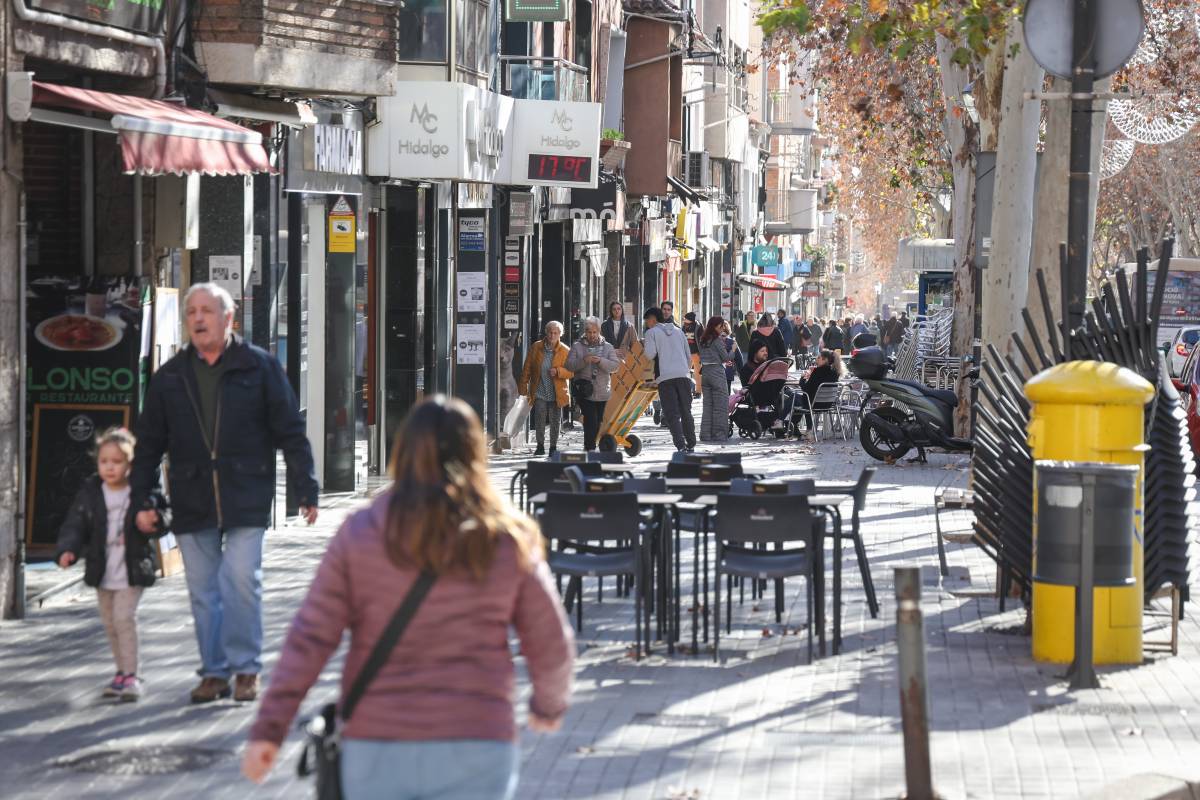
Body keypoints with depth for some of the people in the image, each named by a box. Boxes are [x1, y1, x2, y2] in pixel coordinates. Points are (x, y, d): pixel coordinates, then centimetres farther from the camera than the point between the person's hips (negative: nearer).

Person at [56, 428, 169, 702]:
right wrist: (67, 550, -21)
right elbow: (75, 525, -3)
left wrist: (155, 520, -23)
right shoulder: (89, 493, -1)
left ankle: (131, 675, -7)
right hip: (102, 571, 4)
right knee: (110, 622, 12)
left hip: (131, 570, -4)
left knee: (124, 617, -14)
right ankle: (124, 671, 27)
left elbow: (164, 515, 1)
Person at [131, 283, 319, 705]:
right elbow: (149, 444, 13)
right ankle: (214, 671, 14)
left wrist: (306, 490, -2)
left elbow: (291, 432, 2)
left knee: (242, 581, -10)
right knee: (202, 590, 5)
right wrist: (140, 500, 7)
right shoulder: (170, 377, 9)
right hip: (192, 501, 3)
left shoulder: (259, 367, 1)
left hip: (246, 498, -3)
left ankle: (245, 669, 3)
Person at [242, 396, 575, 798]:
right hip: (475, 749, -1)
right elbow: (552, 646, 6)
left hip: (376, 748, 1)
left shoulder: (359, 534, 1)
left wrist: (268, 730, -3)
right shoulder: (509, 541, 1)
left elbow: (309, 638, -5)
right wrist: (549, 704, 27)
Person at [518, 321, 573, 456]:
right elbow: (527, 369, 6)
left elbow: (570, 372, -2)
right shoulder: (536, 348, 3)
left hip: (557, 393, -1)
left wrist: (558, 371, -20)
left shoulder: (565, 351, -1)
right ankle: (540, 446, 13)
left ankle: (553, 447, 16)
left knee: (555, 422, 5)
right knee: (539, 421, 1)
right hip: (540, 393, 1)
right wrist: (523, 387, 2)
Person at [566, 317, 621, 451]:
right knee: (591, 420, -16)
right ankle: (590, 448, -17)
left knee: (598, 422, 7)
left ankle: (588, 447, 20)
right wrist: (583, 361, -19)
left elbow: (615, 366, -3)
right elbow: (569, 366, -3)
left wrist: (600, 361, -19)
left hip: (602, 392, 3)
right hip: (584, 392, -3)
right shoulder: (577, 347, 6)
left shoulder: (607, 347, 9)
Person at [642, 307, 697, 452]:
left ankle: (681, 445, -19)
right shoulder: (678, 331, 21)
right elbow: (688, 354, 21)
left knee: (672, 414, -6)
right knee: (686, 412, 13)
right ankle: (691, 444, 15)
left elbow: (650, 354, -6)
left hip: (665, 377, -4)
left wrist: (644, 345, 14)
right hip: (683, 375, 4)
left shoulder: (652, 332, 5)